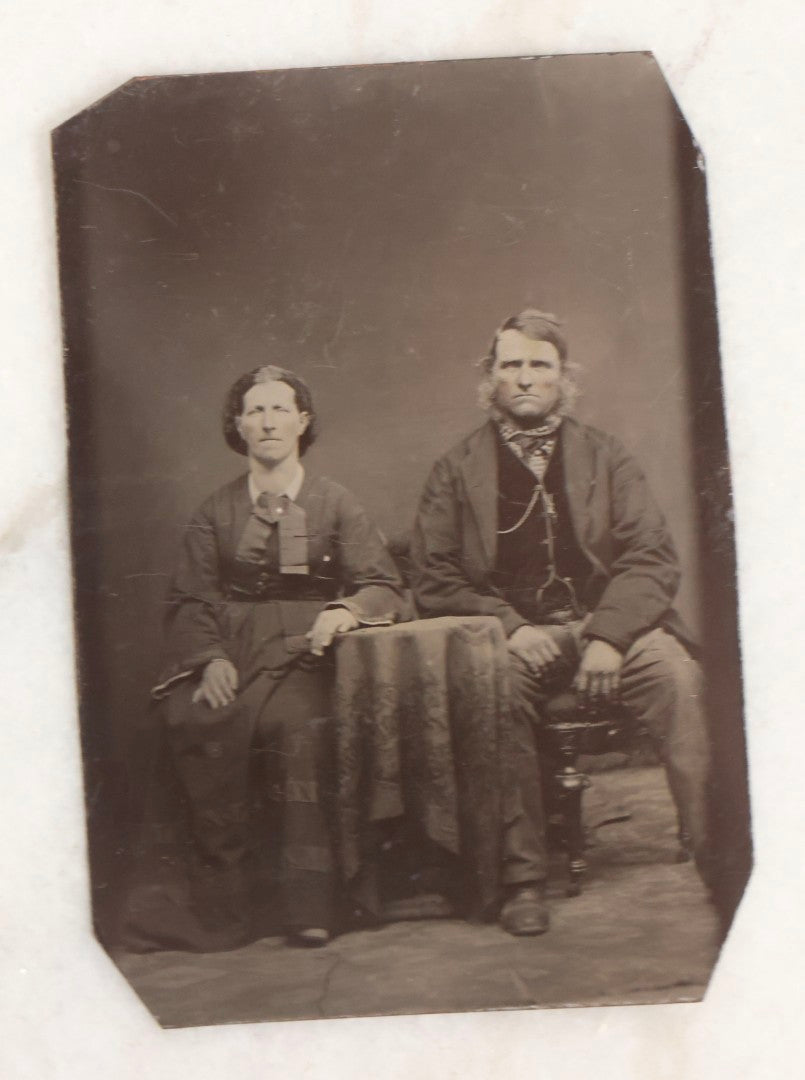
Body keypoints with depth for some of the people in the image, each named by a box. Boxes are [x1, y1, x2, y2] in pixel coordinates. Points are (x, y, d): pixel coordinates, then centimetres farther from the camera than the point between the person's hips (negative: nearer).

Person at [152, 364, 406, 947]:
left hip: (304, 654, -1)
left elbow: (384, 587, 7)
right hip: (230, 653, 1)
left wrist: (346, 609, -17)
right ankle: (225, 892, -19)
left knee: (298, 724, -34)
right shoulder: (215, 512, 18)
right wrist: (211, 658, -9)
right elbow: (189, 600, 11)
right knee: (196, 722, -31)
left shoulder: (336, 504, 14)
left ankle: (310, 902, -29)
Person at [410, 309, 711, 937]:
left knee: (676, 675, -30)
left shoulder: (605, 457, 15)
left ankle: (714, 854, -23)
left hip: (610, 623, 1)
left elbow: (653, 560, 4)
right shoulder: (456, 471, 13)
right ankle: (523, 879, -25)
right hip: (513, 634, -1)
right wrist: (509, 627, -11)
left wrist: (609, 636, -14)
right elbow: (433, 580, 6)